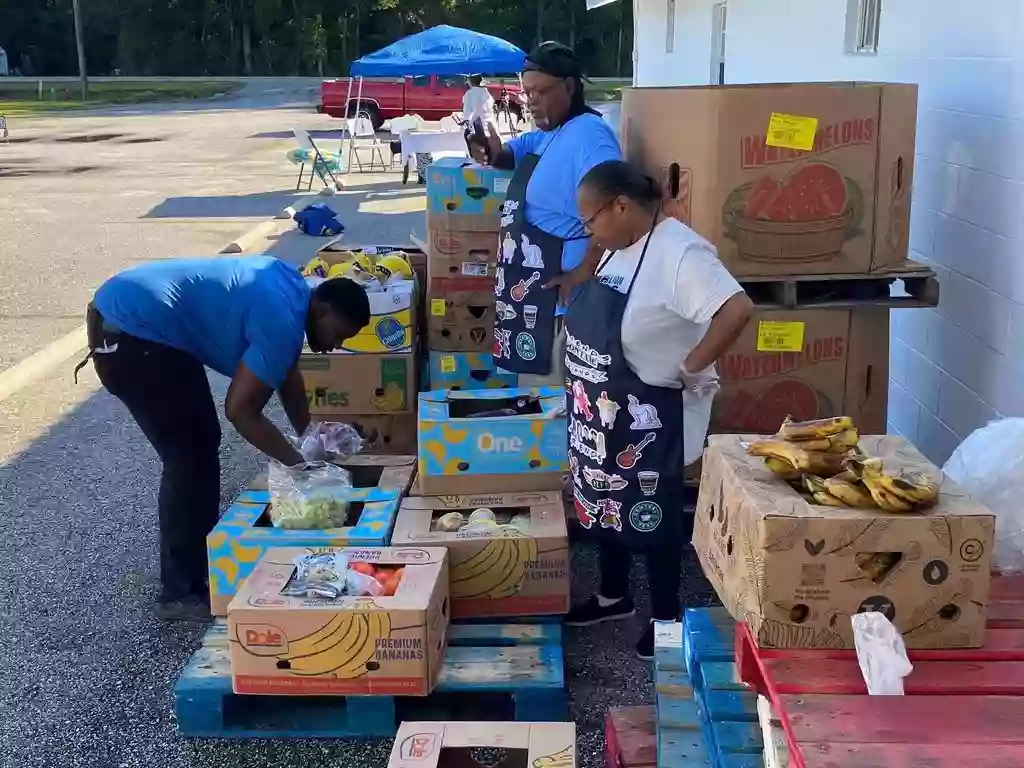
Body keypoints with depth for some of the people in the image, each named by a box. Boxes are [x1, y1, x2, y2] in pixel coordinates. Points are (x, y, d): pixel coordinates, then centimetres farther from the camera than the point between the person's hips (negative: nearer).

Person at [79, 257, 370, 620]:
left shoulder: (292, 291, 9)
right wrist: (300, 463, -9)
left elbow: (288, 374, 20)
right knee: (191, 460, -4)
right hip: (131, 334, -10)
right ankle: (182, 593, 5)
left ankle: (197, 559, 28)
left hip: (130, 319, 10)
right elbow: (241, 410, -18)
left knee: (200, 446, 16)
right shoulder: (281, 319, -20)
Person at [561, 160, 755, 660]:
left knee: (653, 516, 7)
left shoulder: (679, 252, -25)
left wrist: (689, 368, -26)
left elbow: (737, 310, -36)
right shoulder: (620, 247, 4)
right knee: (605, 503, 21)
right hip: (603, 413, 9)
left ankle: (666, 618, 27)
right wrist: (581, 392, 10)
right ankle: (613, 596, 42)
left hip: (650, 419, -9)